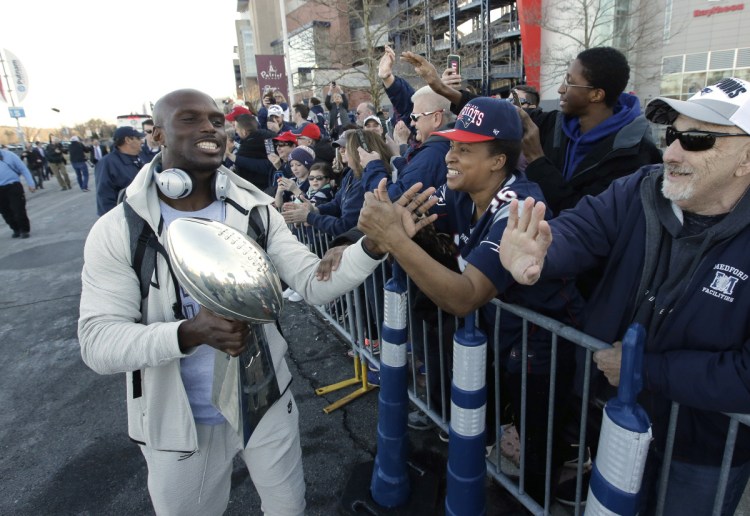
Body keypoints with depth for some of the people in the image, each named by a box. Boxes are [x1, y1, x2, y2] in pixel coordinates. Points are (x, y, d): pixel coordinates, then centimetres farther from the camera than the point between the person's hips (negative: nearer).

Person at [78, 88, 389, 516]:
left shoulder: (254, 211, -8)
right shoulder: (117, 230, -13)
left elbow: (315, 284, -15)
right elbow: (98, 343, -19)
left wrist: (375, 242, -32)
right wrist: (190, 333, -36)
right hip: (179, 418, -1)